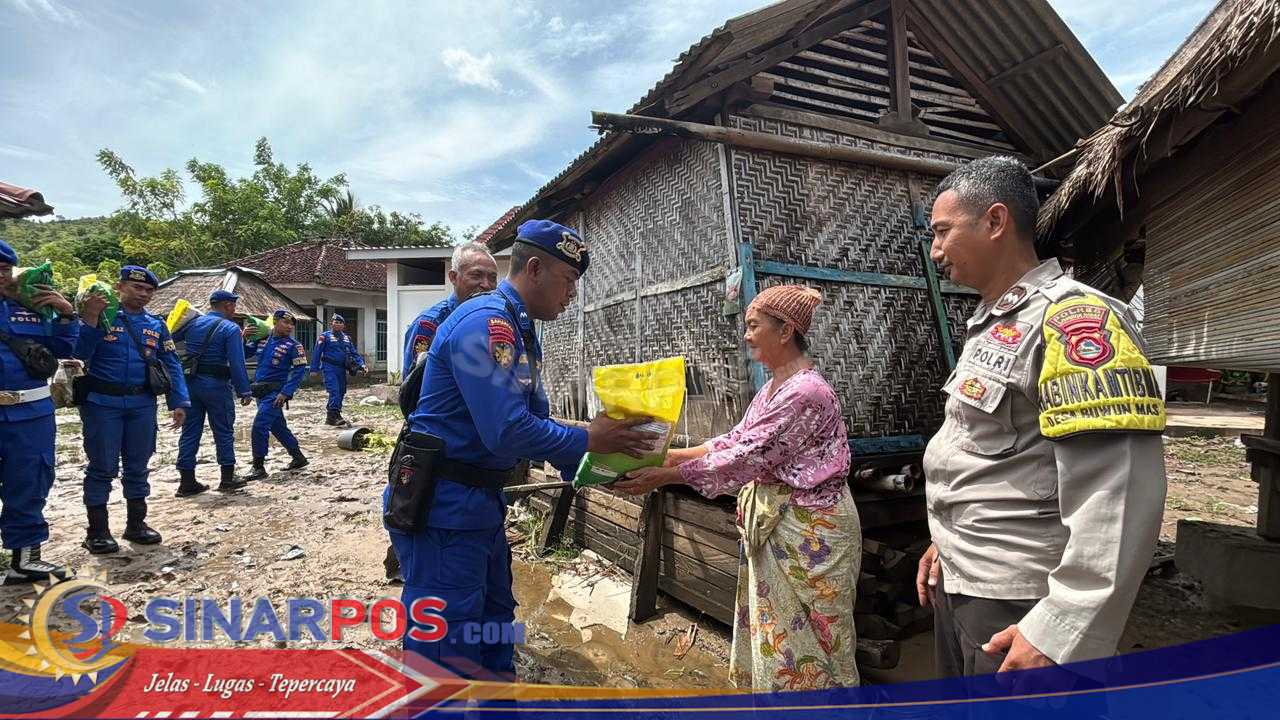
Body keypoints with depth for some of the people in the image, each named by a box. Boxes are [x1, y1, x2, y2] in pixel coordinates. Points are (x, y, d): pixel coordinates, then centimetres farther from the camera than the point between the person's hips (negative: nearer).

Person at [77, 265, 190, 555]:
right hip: (102, 403, -4)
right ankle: (97, 530, 13)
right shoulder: (100, 316, -2)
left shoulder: (156, 325, 9)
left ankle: (136, 524, 24)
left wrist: (180, 402, 0)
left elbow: (172, 365, 8)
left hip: (142, 404, 4)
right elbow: (78, 355, -13)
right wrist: (89, 321, -24)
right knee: (102, 467, 2)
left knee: (138, 466, 11)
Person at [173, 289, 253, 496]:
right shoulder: (231, 328, -9)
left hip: (190, 383, 5)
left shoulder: (194, 322, 8)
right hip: (216, 385, -5)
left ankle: (186, 482, 12)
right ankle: (227, 478, 11)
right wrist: (244, 391, -11)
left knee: (190, 431, 9)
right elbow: (237, 363, -14)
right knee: (224, 432, 6)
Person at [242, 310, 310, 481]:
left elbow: (300, 371, -13)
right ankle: (298, 458, 27)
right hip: (260, 391, 6)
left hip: (275, 393, -6)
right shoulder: (262, 339, 5)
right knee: (278, 427, 14)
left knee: (259, 426, -12)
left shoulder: (293, 346, -10)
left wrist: (285, 393, -19)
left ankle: (259, 467, -2)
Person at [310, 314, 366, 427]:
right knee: (334, 391, -18)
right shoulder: (325, 336, 1)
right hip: (330, 368, -6)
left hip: (342, 369, 6)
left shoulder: (346, 338, 17)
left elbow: (354, 353, 13)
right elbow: (317, 353, -1)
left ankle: (330, 417, 16)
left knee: (341, 392, 7)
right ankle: (334, 415, -22)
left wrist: (361, 364, -1)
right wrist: (314, 369, -6)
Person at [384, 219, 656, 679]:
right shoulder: (487, 322, -21)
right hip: (442, 504, -10)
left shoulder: (519, 331, 12)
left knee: (495, 621, 22)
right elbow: (508, 431, -28)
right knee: (447, 648, 2)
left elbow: (538, 417, 14)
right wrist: (589, 440, -15)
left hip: (481, 500, 10)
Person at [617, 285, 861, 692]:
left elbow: (746, 458, -26)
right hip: (775, 520, 9)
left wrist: (665, 476, -24)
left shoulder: (804, 392, -23)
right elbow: (736, 440, 10)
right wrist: (676, 454, 1)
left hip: (809, 528, -9)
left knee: (803, 633, 5)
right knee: (776, 628, 19)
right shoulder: (775, 386, 9)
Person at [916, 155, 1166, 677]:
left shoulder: (1070, 319, -18)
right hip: (959, 585, 9)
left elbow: (1119, 493, -25)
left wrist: (1062, 633, -26)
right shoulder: (991, 324, 12)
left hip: (1015, 605, -9)